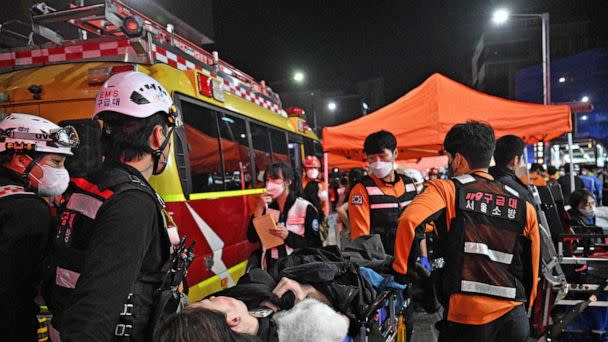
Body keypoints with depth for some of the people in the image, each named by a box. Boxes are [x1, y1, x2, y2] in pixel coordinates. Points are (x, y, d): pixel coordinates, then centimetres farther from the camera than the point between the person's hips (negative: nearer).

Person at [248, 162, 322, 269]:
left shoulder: (305, 208, -5)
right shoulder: (267, 207, 8)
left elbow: (316, 245, -7)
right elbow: (252, 238, 0)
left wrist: (288, 236, -18)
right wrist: (259, 209, -8)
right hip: (270, 268, 4)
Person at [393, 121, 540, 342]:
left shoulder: (446, 189, -3)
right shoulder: (524, 207, 8)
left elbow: (409, 221, -21)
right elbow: (531, 271, 12)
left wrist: (401, 270, -9)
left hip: (465, 317, -4)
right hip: (513, 319, 4)